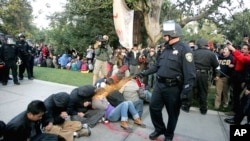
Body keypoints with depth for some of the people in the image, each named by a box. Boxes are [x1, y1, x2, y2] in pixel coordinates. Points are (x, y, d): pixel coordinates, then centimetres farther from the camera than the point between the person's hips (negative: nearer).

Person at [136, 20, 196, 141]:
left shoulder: (184, 49, -15)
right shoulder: (166, 48, 11)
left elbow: (190, 74, -19)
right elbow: (157, 65, 20)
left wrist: (185, 93, -21)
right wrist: (144, 73, 16)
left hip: (173, 88, -7)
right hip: (159, 84, 7)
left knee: (173, 113, 11)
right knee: (154, 107, 12)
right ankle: (159, 129, 35)